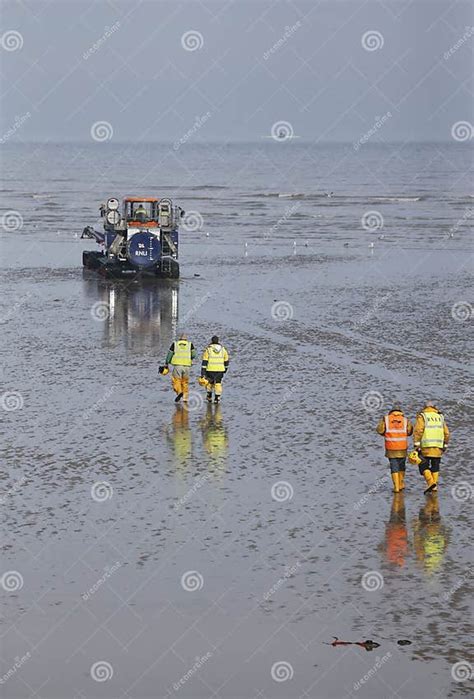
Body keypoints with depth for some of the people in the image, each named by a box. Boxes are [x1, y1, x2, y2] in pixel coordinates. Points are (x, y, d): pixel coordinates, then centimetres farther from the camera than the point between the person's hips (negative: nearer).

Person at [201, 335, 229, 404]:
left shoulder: (208, 349, -3)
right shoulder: (223, 349, 5)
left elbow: (204, 361, -6)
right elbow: (226, 360, 13)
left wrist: (203, 372, -5)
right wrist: (225, 368, 28)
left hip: (210, 370, -1)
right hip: (220, 370, 1)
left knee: (209, 383, 18)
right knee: (218, 384, 6)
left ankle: (209, 398, 22)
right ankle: (217, 398, -3)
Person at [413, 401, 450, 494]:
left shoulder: (422, 417, 0)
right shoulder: (440, 417, 13)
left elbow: (418, 431, -12)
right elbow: (446, 433, 11)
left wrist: (416, 445, -13)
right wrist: (445, 446, 21)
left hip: (426, 447, -4)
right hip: (438, 447, 4)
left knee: (423, 466, 2)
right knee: (435, 467, 12)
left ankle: (431, 483, -16)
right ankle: (434, 487, 9)